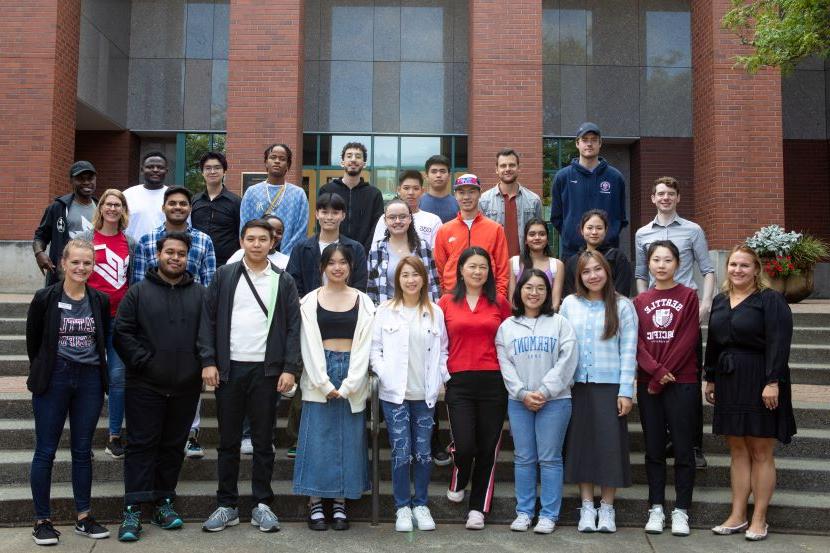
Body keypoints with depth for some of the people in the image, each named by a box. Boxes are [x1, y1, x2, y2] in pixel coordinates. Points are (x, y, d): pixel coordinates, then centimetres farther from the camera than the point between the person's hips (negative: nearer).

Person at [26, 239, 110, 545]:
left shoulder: (101, 301, 2)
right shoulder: (45, 298, -6)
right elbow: (33, 341, 3)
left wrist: (94, 369, 9)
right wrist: (42, 374, 8)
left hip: (90, 381, 3)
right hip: (53, 381, -3)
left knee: (83, 451, 10)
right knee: (45, 451, 4)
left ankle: (83, 517, 19)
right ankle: (42, 520, 14)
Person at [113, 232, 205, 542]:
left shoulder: (200, 294, 8)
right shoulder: (139, 292, 2)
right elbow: (122, 331, -3)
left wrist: (203, 364, -3)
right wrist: (142, 361, -11)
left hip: (186, 387, 3)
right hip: (145, 385, -2)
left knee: (174, 445, 10)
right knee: (141, 445, 0)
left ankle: (164, 502, 21)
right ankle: (133, 509, 4)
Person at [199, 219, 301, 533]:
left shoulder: (283, 281, 5)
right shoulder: (224, 276, 6)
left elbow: (293, 327, 2)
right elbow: (208, 320, 4)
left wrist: (290, 368, -6)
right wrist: (208, 362, -5)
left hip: (266, 369, 0)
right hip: (228, 368, 1)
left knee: (263, 441, 6)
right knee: (228, 441, 7)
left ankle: (262, 505, 16)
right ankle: (227, 505, 17)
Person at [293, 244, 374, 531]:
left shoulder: (363, 302, 6)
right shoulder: (310, 301, 4)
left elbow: (363, 345, 1)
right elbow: (310, 345, -1)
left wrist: (348, 385, -10)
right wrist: (324, 384, -11)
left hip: (352, 375, 1)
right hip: (318, 376, -1)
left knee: (348, 440, 3)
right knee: (316, 439, -1)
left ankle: (340, 504, 12)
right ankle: (315, 504, 9)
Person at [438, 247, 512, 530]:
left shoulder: (500, 303, 7)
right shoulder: (446, 303, 6)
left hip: (493, 382, 1)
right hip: (459, 382, -1)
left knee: (488, 448, 5)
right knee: (464, 445, -9)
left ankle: (478, 507, 21)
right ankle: (458, 482, 26)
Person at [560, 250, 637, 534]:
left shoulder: (622, 305, 0)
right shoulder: (569, 304, 5)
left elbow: (628, 351, -2)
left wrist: (625, 391, -7)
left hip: (610, 385, -2)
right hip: (578, 385, 2)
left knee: (610, 444, 2)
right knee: (581, 443, 6)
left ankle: (607, 507, 15)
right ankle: (587, 507, 17)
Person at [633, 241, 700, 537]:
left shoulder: (688, 296, 1)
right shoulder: (639, 301, 10)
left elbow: (689, 339, -8)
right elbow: (636, 341, 1)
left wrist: (663, 376, -12)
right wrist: (656, 370, -15)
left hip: (682, 382, -3)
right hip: (647, 383, 3)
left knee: (683, 448, 1)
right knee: (654, 448, 8)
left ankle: (681, 511, 9)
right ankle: (656, 508, 15)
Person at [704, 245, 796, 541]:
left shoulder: (771, 300, -7)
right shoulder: (720, 301, 13)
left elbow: (779, 344, -14)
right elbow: (712, 343, 18)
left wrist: (773, 382, -21)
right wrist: (711, 379, 18)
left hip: (760, 382, -6)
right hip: (729, 382, 6)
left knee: (761, 452, 2)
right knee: (737, 450, 10)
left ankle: (759, 519, 10)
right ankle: (737, 516, 16)